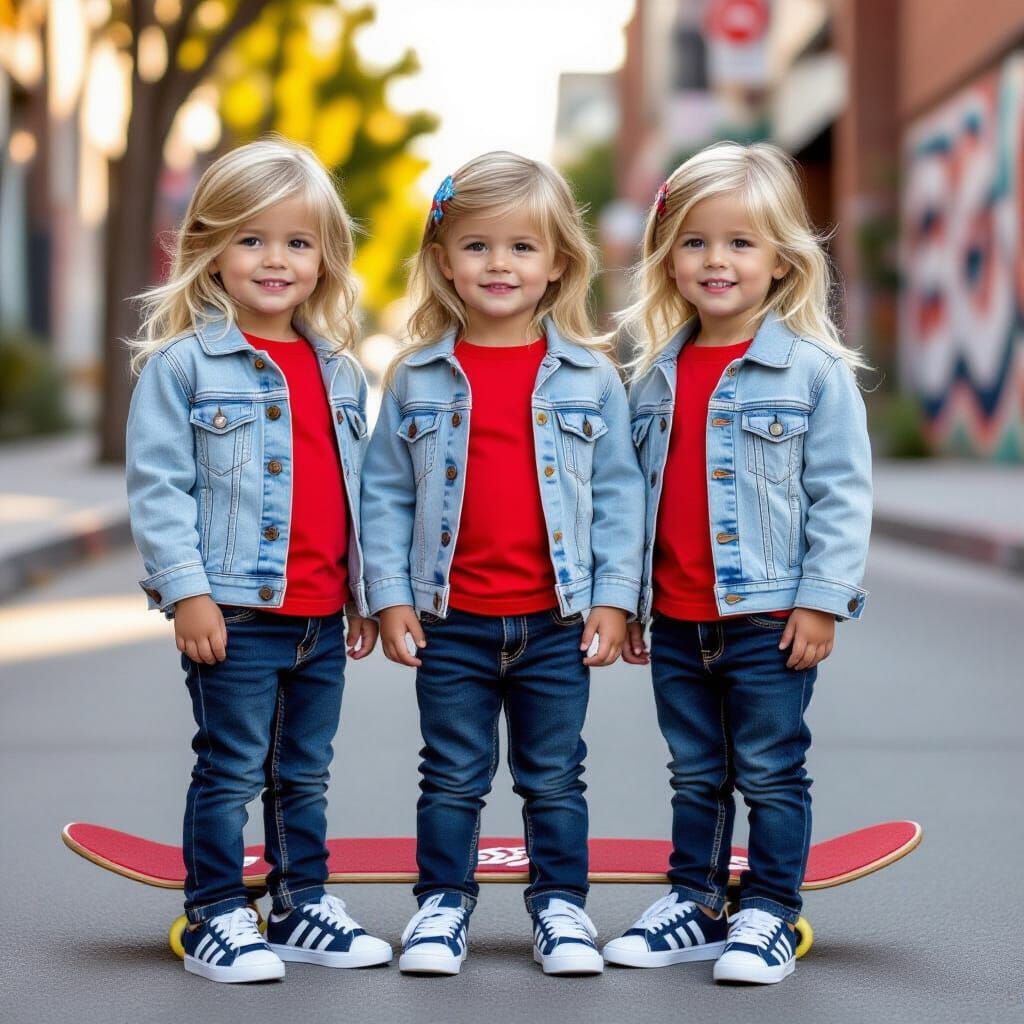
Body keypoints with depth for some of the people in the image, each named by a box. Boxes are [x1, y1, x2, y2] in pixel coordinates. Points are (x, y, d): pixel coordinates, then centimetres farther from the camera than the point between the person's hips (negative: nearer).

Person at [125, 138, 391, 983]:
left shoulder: (340, 373, 11)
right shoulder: (182, 365, -7)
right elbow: (157, 486, -10)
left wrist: (365, 594, 14)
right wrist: (187, 590, -17)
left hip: (322, 619, 5)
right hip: (234, 614, -5)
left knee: (305, 774, 15)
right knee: (231, 773, 1)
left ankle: (303, 907, 26)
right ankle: (216, 920, 11)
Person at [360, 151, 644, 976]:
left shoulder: (591, 378, 0)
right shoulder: (415, 379, 0)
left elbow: (618, 492, 2)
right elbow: (386, 492, 3)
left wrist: (614, 598, -3)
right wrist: (390, 596, -3)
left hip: (558, 621, 0)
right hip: (450, 621, 0)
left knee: (555, 777, 11)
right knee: (453, 777, 10)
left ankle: (561, 901, 23)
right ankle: (443, 901, 22)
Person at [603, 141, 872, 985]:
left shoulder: (813, 370, -8)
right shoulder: (657, 375, 7)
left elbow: (842, 493, -9)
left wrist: (822, 599, -13)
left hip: (770, 619, -5)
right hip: (676, 620, 5)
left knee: (771, 775, 4)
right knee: (695, 775, 15)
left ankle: (769, 917, 13)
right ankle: (695, 907, 25)